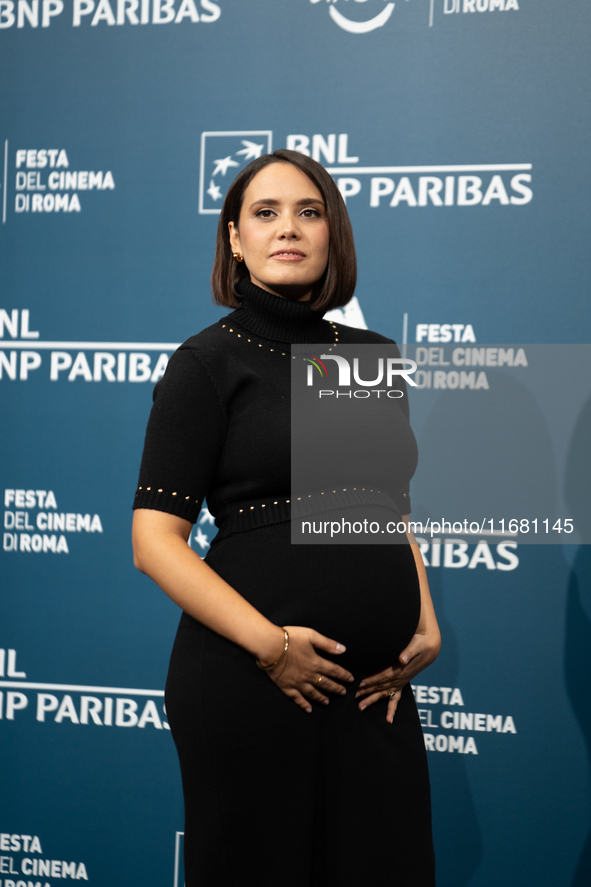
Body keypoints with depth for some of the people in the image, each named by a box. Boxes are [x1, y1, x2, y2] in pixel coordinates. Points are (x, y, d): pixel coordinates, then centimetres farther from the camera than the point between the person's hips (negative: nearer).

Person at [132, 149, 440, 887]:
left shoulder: (370, 357, 13)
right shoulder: (207, 362, -3)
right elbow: (155, 541, -9)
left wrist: (426, 626, 5)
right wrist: (270, 644, -18)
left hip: (375, 683, 5)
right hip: (247, 680, -5)